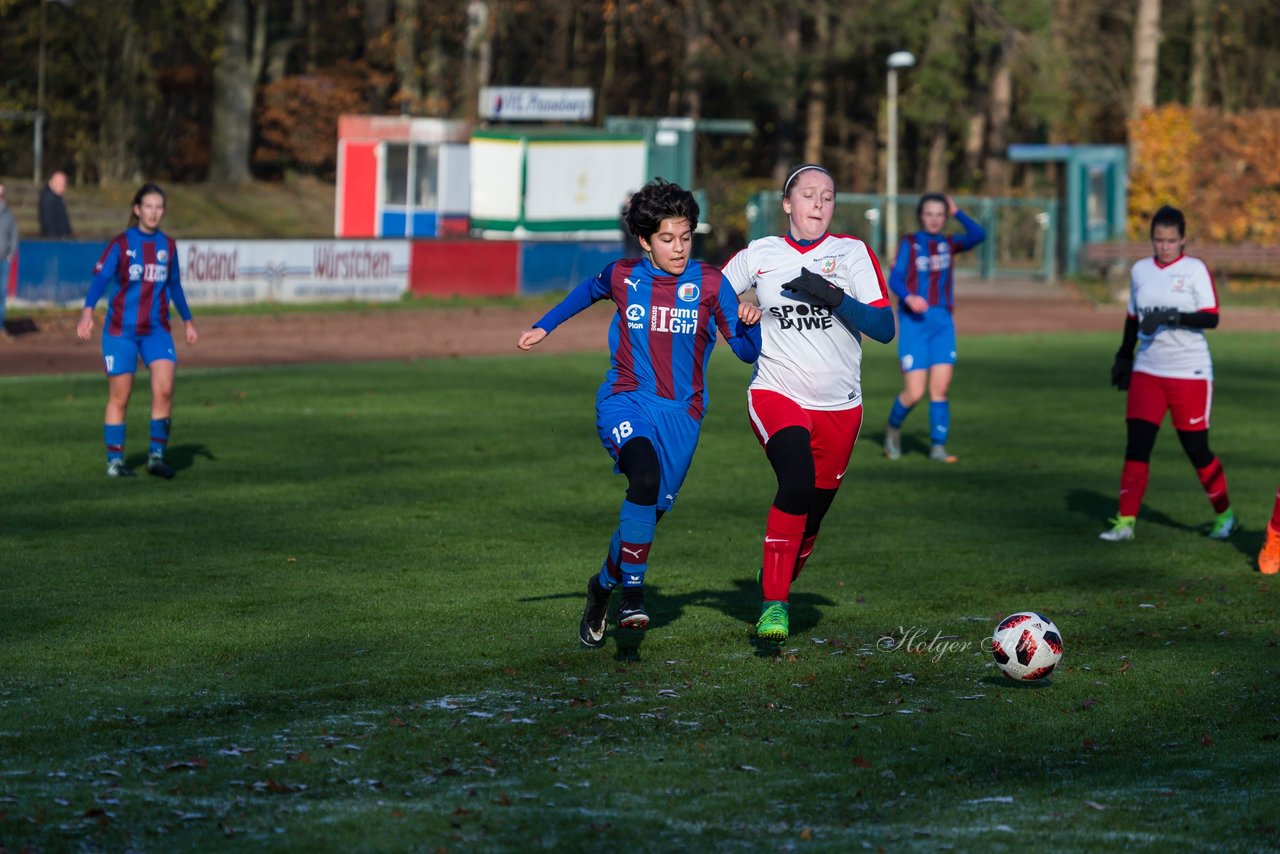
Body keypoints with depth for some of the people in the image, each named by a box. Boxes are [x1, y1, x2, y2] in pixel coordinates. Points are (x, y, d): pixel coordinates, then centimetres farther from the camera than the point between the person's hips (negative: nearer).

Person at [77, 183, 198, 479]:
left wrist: (187, 321, 25)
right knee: (119, 397, 1)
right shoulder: (121, 244, -3)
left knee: (164, 389, -15)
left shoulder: (168, 245, 9)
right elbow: (100, 278, -12)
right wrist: (88, 311, -27)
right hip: (120, 331, -3)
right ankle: (114, 460, 12)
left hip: (157, 329, 3)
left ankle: (156, 454, -4)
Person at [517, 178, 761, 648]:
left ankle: (604, 583, 34)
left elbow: (747, 351, 0)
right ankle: (631, 590, -20)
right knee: (645, 476, -30)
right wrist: (544, 326, 30)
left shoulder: (709, 284, -2)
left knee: (650, 510, 5)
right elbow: (590, 290, 27)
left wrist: (750, 323, -21)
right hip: (625, 402, -1)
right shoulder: (623, 276, 2)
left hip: (679, 414, 1)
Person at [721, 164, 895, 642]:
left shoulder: (854, 253, 1)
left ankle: (776, 593, 34)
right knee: (798, 482, -28)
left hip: (840, 406, 2)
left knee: (811, 518, 8)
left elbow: (884, 329, -7)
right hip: (776, 395, -2)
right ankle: (772, 602, -23)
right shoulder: (759, 255, 4)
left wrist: (834, 298, -21)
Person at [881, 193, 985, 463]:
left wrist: (957, 212, 1)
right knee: (915, 393, -8)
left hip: (942, 322, 3)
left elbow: (978, 235, -6)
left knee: (941, 387, -6)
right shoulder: (909, 243, 2)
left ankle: (938, 446, -1)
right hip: (913, 322, -3)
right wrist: (909, 297, -27)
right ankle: (893, 428, 20)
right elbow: (895, 279, -9)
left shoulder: (949, 243, 12)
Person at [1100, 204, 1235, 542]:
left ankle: (1224, 514, 21)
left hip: (1191, 373, -4)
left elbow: (1211, 318, -14)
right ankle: (1125, 521, -5)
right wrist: (1123, 357, 19)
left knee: (1196, 449, 2)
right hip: (1147, 371, 4)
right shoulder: (1140, 271, 8)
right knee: (1137, 444, -6)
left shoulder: (1195, 270, -6)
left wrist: (1172, 317, -26)